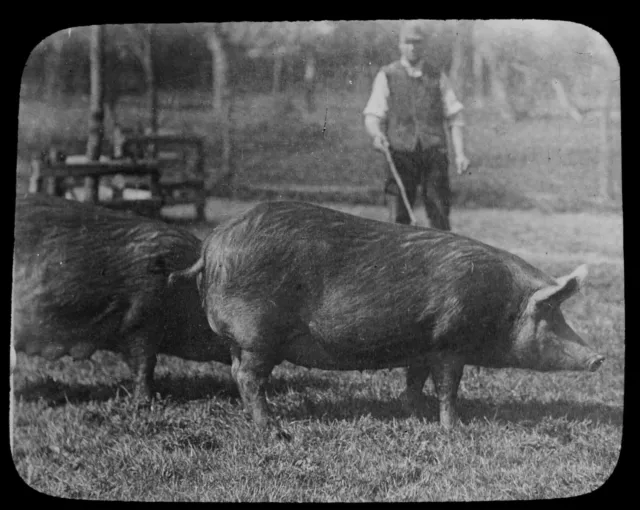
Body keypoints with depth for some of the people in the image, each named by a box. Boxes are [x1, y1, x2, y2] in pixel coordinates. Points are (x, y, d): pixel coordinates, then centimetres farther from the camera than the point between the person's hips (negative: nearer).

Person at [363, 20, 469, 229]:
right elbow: (372, 116, 4)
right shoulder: (387, 76, 7)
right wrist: (377, 134, -19)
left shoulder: (437, 75, 12)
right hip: (401, 155, -1)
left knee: (440, 215, -4)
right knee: (398, 218, -8)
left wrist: (459, 153, 1)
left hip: (434, 152, 1)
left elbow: (454, 117, 11)